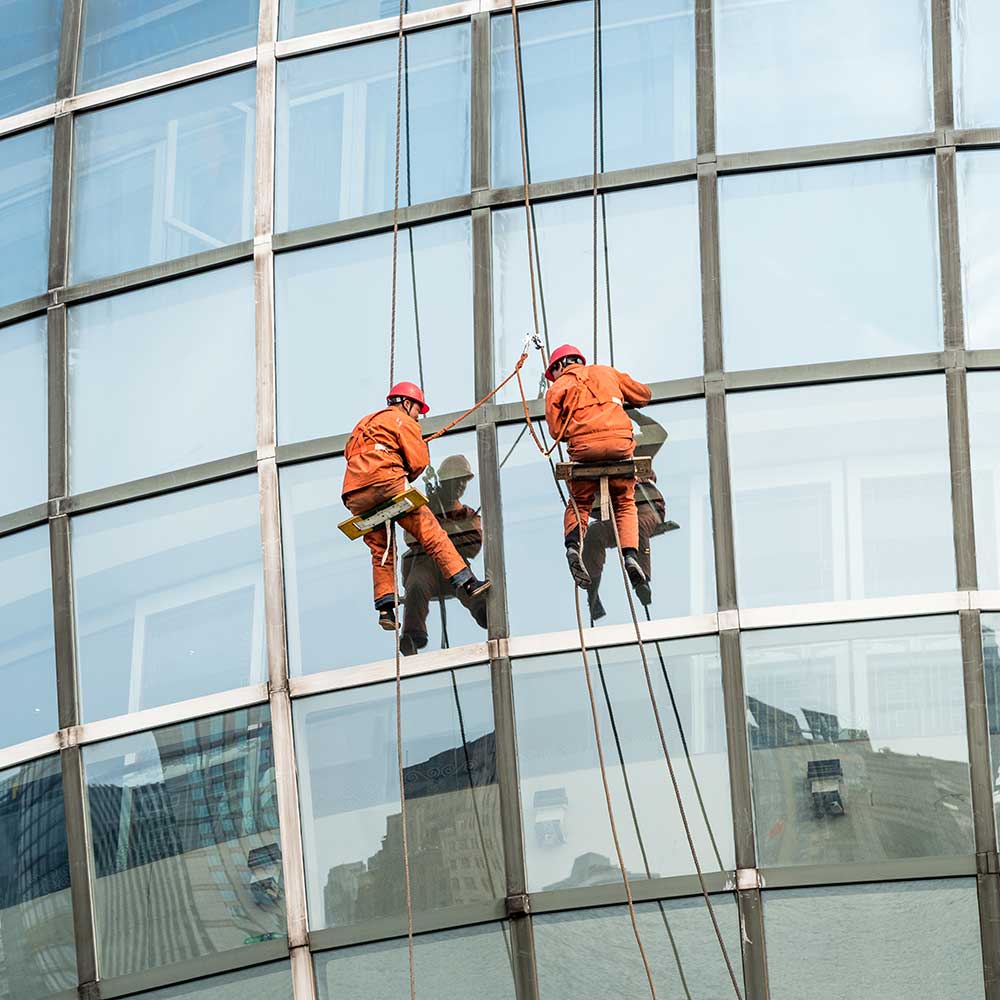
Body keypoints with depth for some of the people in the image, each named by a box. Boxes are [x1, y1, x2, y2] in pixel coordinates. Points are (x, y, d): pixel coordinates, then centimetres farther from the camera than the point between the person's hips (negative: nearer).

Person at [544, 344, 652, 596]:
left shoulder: (557, 388, 16)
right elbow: (643, 395, 31)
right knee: (625, 504, 16)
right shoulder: (607, 372, 24)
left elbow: (556, 430, 7)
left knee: (579, 504, 18)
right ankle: (630, 553, -6)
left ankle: (573, 544, -10)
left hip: (584, 448, -1)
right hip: (620, 443, 1)